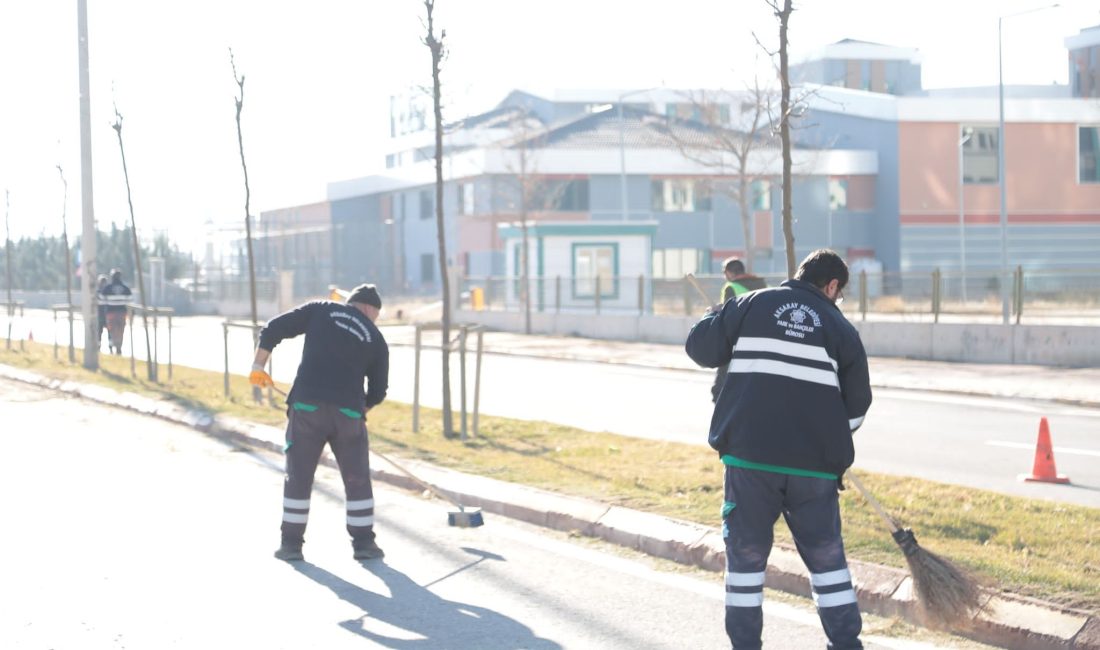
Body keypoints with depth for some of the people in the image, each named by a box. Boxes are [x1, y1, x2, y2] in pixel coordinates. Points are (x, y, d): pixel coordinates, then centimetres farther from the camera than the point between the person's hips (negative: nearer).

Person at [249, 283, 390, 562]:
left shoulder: (320, 310, 12)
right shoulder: (375, 338, 12)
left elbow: (274, 328, 5)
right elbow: (378, 392, 14)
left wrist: (258, 366, 11)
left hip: (307, 406, 1)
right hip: (348, 411, 0)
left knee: (298, 477, 11)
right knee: (357, 479, 13)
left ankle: (291, 543, 15)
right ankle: (363, 543, 16)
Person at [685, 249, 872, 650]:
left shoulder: (750, 306, 4)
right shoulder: (840, 327, 7)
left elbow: (700, 347, 8)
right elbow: (857, 405, 10)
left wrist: (718, 316, 28)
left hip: (750, 456, 0)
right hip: (814, 464, 1)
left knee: (746, 554, 9)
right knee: (827, 559, 12)